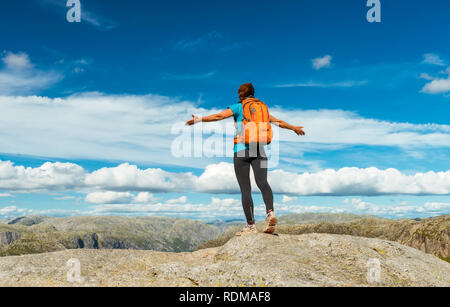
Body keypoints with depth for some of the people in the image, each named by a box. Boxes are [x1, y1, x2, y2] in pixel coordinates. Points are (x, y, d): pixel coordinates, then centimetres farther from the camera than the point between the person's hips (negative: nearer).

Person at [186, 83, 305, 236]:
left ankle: (251, 226, -3)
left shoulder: (238, 107, 7)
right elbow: (278, 122, 30)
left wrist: (199, 119, -6)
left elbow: (219, 116, -8)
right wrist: (294, 128, 44)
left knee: (245, 189, -3)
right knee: (262, 182, -12)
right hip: (259, 150, 4)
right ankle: (270, 212, -37)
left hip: (241, 150, -3)